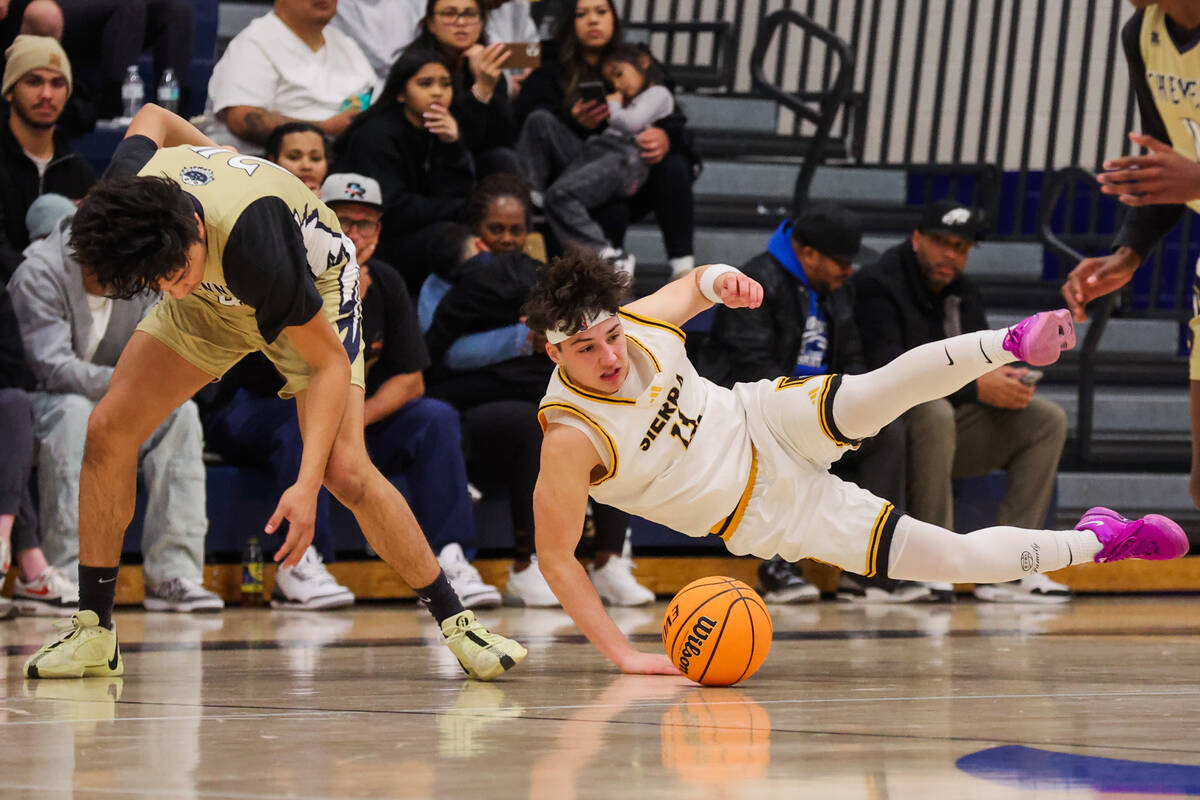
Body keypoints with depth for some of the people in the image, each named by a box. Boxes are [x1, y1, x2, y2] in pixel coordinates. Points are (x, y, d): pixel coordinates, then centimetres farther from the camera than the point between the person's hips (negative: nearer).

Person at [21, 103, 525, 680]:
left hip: (312, 292, -5)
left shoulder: (251, 243, -45)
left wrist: (306, 486, -39)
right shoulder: (125, 194, -31)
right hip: (212, 298, 5)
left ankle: (456, 622, -5)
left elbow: (330, 361, -33)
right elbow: (151, 118, -5)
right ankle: (93, 633, -1)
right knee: (108, 428, -10)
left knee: (346, 470, -21)